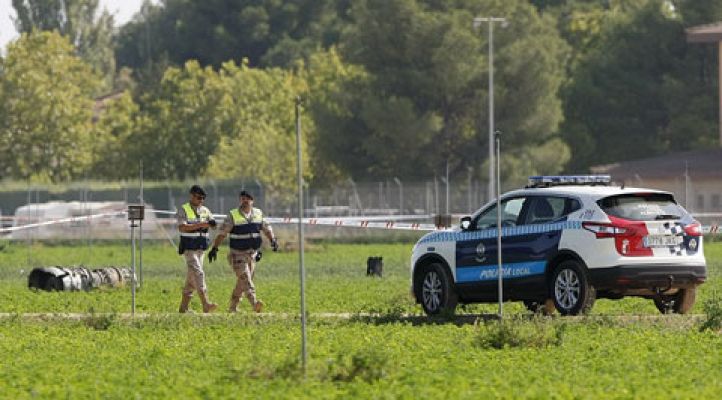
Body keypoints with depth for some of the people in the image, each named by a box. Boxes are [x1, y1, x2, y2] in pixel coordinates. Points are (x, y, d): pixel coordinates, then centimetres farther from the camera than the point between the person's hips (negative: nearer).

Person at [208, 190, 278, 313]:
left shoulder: (258, 214, 6)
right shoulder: (233, 216, -6)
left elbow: (266, 229, 18)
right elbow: (222, 233, -8)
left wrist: (273, 240, 2)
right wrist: (215, 248, -15)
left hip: (252, 254, 5)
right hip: (238, 255, -5)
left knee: (242, 283, 9)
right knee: (245, 279, -18)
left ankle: (232, 307, 19)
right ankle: (254, 303, -31)